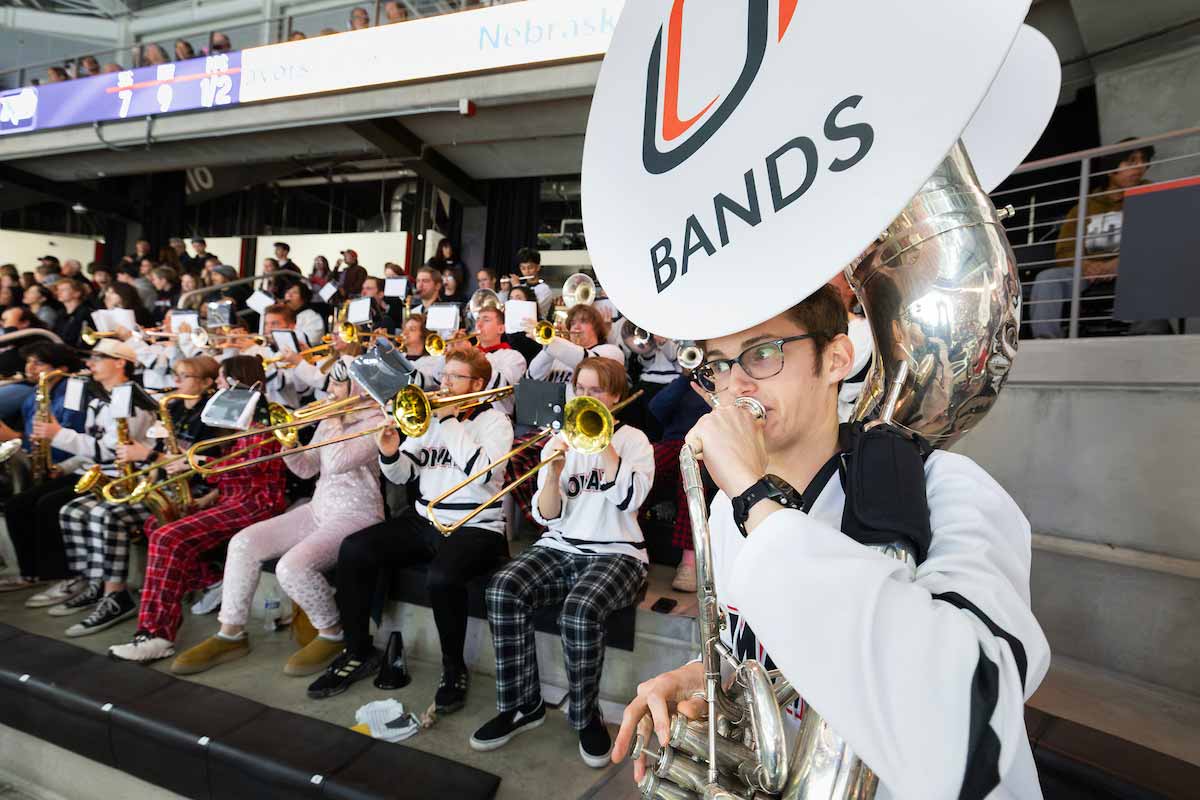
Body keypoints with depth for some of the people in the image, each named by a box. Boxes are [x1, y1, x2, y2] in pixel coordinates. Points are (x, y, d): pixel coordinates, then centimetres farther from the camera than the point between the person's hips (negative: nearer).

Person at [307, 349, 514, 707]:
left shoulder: (494, 421, -1)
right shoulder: (430, 417, 15)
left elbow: (480, 472, -20)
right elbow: (403, 475, 14)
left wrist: (451, 420, -14)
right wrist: (390, 453, -9)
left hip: (476, 527, -6)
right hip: (425, 519, 6)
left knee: (441, 576, -34)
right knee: (353, 550, -13)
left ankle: (454, 668, -7)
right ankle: (359, 653, 5)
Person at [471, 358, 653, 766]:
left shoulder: (632, 439, 3)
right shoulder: (560, 441, 11)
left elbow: (629, 498, -17)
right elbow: (546, 515, 3)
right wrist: (554, 472, -16)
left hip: (616, 552, -3)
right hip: (559, 548, 4)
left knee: (580, 611, -34)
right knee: (503, 591, -25)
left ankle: (586, 716, -7)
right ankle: (522, 705, -7)